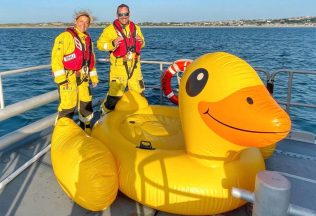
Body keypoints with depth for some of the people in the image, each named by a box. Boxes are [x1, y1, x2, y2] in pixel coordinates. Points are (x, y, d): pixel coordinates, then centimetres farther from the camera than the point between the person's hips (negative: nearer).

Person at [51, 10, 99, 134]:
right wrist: (61, 78, -21)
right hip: (67, 77, -8)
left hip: (82, 78, 8)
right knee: (68, 106, -10)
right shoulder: (66, 36, -9)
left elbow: (91, 60, 24)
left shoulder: (88, 39, 17)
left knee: (86, 103, 15)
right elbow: (56, 57, -15)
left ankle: (86, 129, 33)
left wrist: (94, 77, 20)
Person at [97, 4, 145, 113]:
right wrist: (112, 44, -25)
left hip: (134, 67, 5)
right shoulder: (110, 29, -5)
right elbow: (100, 44, -8)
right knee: (115, 94, -5)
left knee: (139, 93, 13)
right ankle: (106, 114, 20)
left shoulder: (136, 28, 12)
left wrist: (141, 42, -2)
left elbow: (142, 44, 22)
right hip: (118, 67, -5)